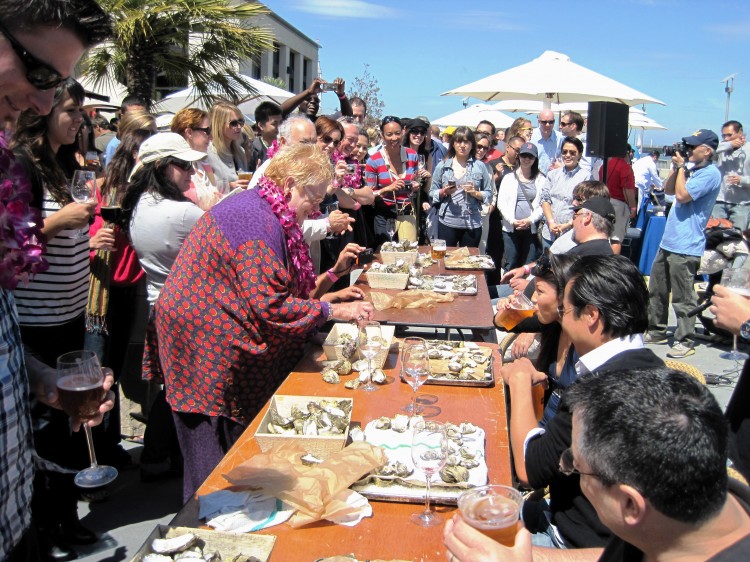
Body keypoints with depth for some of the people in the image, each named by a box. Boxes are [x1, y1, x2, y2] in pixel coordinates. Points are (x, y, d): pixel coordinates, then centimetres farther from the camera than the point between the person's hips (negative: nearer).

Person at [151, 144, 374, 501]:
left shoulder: (266, 212, 11)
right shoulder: (258, 220, -23)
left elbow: (269, 284, 17)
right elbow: (268, 306, -28)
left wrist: (331, 275, 8)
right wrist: (334, 311, -21)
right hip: (208, 350, -11)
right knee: (214, 470, 2)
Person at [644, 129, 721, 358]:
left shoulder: (710, 173, -13)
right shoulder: (692, 169, 15)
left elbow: (682, 195, -20)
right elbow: (668, 190, 19)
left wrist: (682, 168, -7)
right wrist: (676, 168, 5)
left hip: (685, 247, -10)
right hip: (668, 242, 10)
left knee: (682, 298, -4)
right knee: (656, 290, 17)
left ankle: (685, 341, 5)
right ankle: (656, 331, 29)